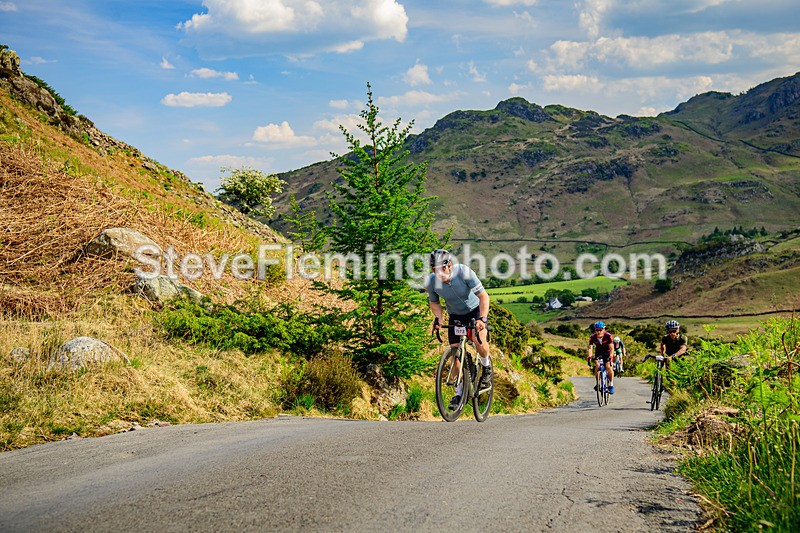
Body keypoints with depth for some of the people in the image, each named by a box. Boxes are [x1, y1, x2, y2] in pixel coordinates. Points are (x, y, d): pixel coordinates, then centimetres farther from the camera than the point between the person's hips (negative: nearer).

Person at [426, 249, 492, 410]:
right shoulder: (431, 282, -21)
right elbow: (434, 302, 0)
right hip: (455, 315, 3)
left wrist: (482, 318, -37)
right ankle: (460, 393, 12)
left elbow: (483, 296, -26)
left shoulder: (463, 272, -31)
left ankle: (487, 367, 6)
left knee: (479, 341, -27)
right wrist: (438, 318, -19)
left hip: (475, 309, -3)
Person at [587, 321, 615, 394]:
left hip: (607, 352, -2)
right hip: (598, 353, 2)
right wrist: (589, 356, -49)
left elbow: (611, 348, -32)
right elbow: (590, 347, -30)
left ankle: (611, 385, -7)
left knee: (608, 366, -20)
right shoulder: (592, 337, -22)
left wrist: (611, 356, -49)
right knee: (597, 365, -21)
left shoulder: (608, 336, -27)